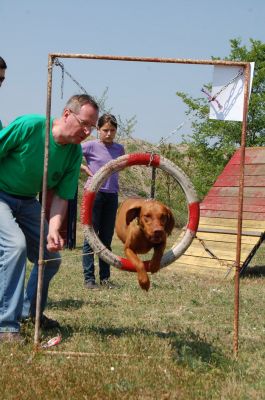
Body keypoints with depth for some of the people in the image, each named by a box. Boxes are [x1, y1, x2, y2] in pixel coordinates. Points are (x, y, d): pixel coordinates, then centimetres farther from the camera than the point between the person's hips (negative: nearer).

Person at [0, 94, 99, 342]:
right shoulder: (28, 126, -26)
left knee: (50, 258, 6)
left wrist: (53, 230, -24)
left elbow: (60, 196, -7)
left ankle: (31, 311, 32)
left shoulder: (75, 153, -8)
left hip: (27, 202, 7)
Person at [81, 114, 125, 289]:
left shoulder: (119, 148, 9)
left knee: (107, 238, 9)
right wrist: (85, 168, -6)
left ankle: (105, 277, 16)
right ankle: (89, 278, 3)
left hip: (112, 195, 5)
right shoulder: (91, 146, -5)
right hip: (94, 193, -5)